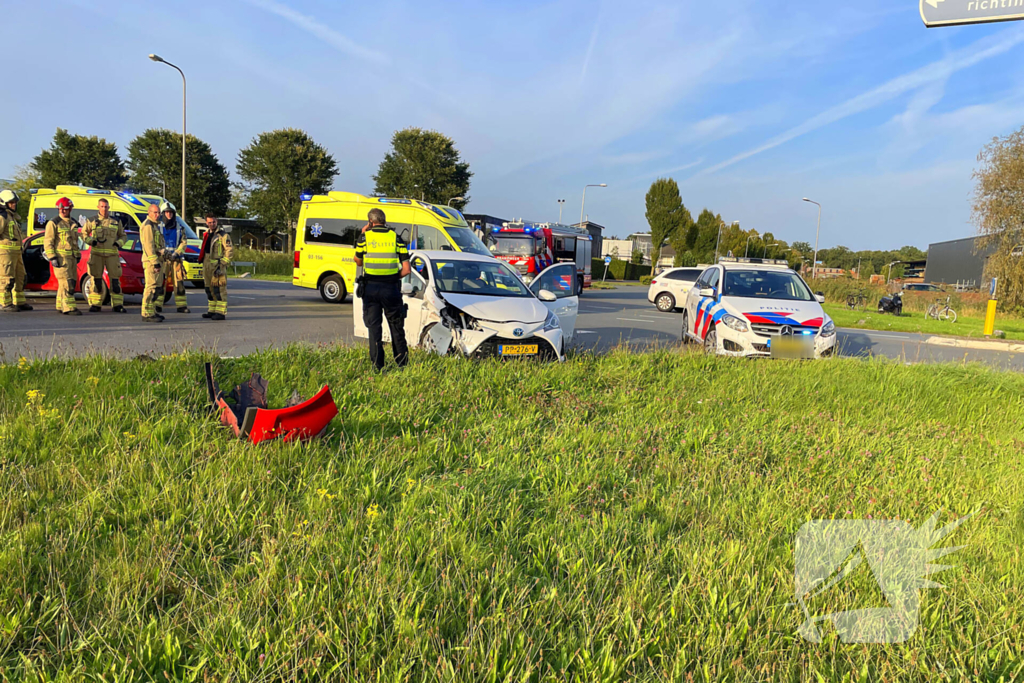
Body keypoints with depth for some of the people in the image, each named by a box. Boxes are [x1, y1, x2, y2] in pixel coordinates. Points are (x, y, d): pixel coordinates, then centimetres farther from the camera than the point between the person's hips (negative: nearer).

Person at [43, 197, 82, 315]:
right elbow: (47, 242, -10)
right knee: (66, 282, -14)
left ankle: (61, 306, 20)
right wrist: (52, 258, -17)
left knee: (72, 282, 9)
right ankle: (69, 308, -17)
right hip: (60, 257, -7)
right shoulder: (53, 223, -6)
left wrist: (78, 255, 19)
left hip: (71, 257, 7)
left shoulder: (73, 223, 15)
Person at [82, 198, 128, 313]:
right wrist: (90, 240, -7)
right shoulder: (92, 221, 7)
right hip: (96, 254, 0)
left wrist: (119, 243, -4)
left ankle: (118, 305, 2)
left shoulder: (116, 221, 10)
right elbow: (84, 233, 13)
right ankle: (95, 305, 8)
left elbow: (123, 235, 16)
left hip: (112, 254, 0)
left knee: (115, 279, -3)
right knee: (96, 279, 1)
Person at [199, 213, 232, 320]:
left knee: (219, 288, -10)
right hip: (207, 265, 9)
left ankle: (221, 312, -9)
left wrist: (223, 264, -17)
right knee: (209, 288, 13)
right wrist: (202, 261, 23)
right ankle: (212, 311, 21)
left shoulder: (223, 235, -7)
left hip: (217, 265, -9)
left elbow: (229, 250, -12)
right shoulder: (207, 234, 18)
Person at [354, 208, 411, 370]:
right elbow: (406, 269, -3)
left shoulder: (365, 237, -1)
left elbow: (359, 262, 13)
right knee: (396, 325, 13)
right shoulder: (396, 238, 2)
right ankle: (402, 362, 20)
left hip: (370, 287, -1)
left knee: (374, 326, 6)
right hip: (391, 288, 1)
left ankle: (377, 364, 3)